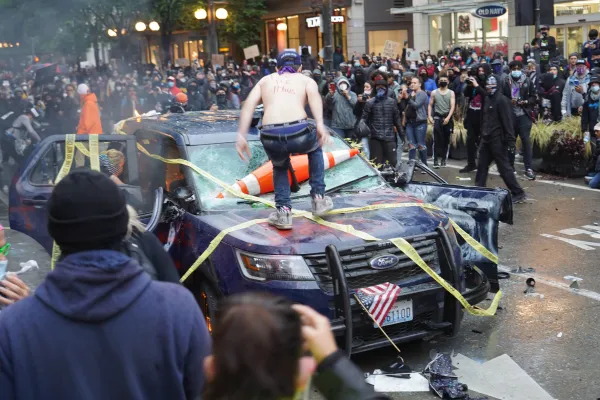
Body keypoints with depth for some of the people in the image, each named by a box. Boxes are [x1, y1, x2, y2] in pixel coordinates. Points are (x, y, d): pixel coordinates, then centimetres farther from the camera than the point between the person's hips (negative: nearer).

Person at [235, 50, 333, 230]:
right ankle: (318, 198, 33)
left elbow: (249, 103, 10)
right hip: (299, 133, -1)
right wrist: (320, 125, -13)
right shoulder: (306, 80, 24)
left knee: (280, 167, 35)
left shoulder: (266, 80, 28)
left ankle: (283, 211, 20)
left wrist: (241, 135, 3)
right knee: (315, 148, 36)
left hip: (270, 137, 1)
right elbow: (314, 96, 0)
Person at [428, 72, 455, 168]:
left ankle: (443, 158, 13)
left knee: (446, 140, 5)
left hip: (448, 118, 1)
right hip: (437, 117, -1)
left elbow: (452, 106, -4)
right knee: (437, 139, -10)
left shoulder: (451, 93, 4)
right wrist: (430, 116, -5)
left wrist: (448, 117, -16)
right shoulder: (434, 93, 7)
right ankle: (436, 160, -12)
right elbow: (430, 105, 8)